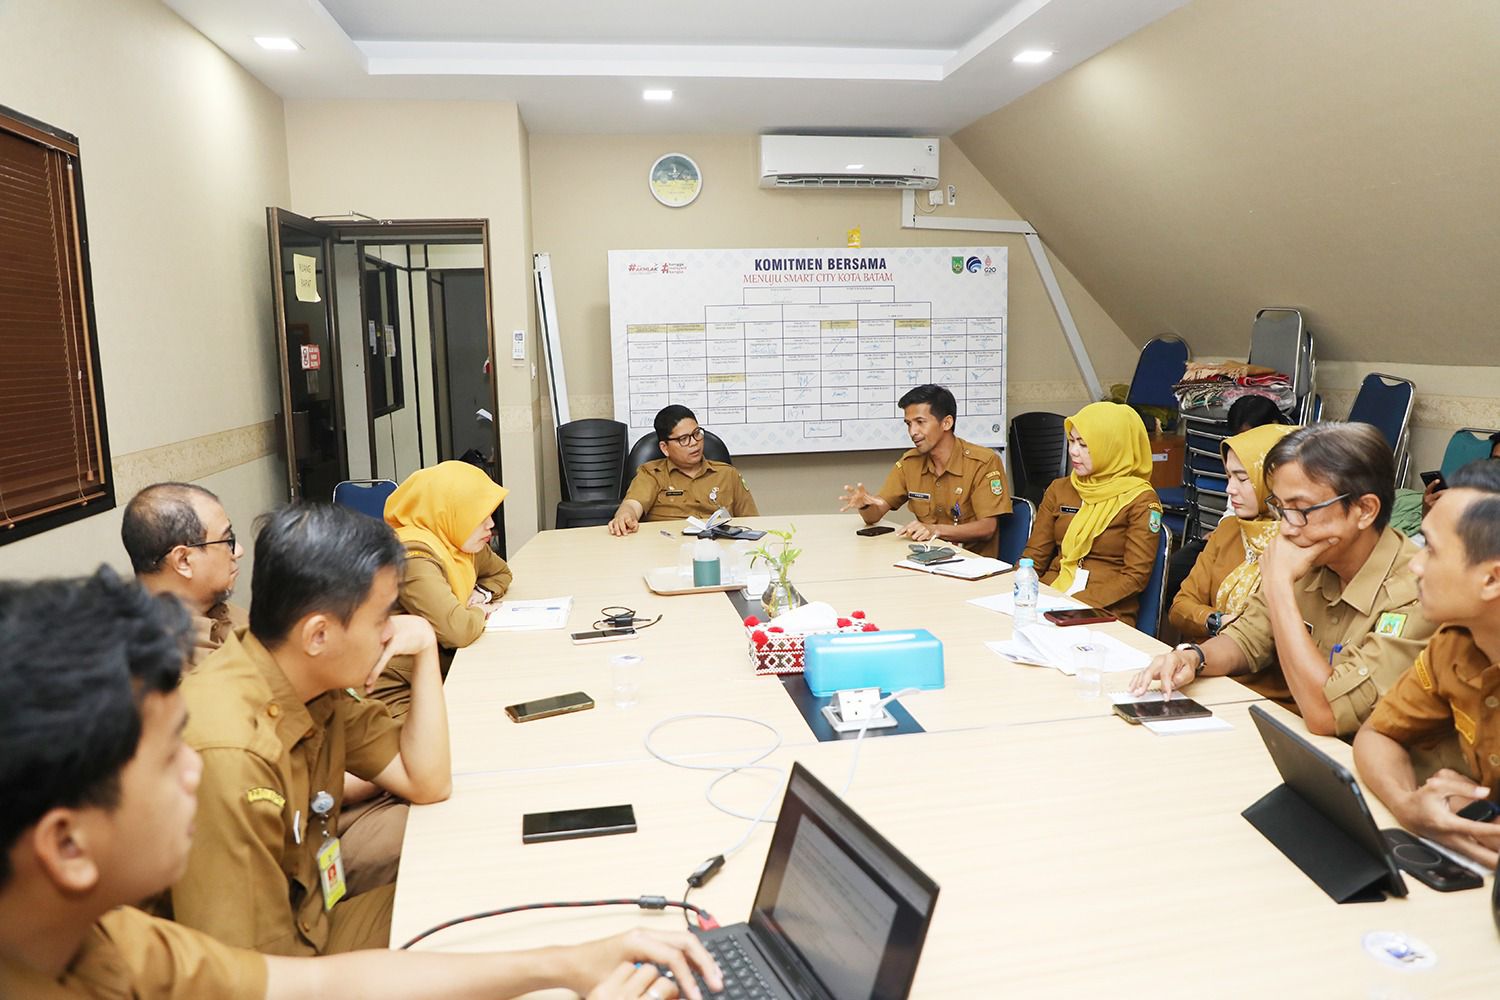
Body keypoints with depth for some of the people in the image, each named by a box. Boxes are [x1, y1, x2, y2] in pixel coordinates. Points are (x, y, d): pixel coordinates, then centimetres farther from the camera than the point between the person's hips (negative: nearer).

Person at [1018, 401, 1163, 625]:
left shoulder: (1140, 500, -1)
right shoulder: (1059, 489, 13)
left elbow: (1135, 576, -6)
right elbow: (1035, 555, 12)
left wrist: (1079, 602, -19)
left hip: (1105, 612, -5)